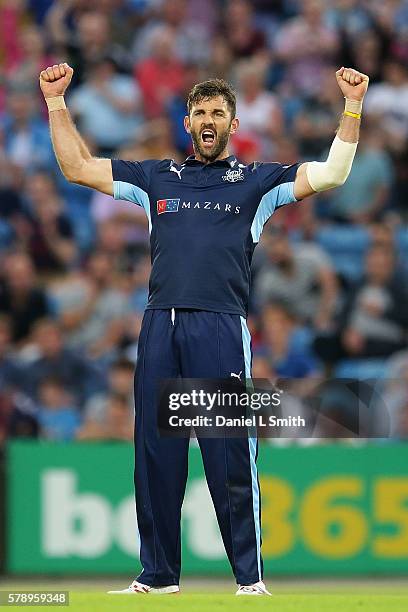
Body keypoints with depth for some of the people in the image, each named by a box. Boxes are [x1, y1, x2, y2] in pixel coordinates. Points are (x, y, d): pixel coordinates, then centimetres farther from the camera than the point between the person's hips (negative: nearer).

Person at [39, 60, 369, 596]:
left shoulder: (255, 180, 14)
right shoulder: (156, 178, 21)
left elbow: (332, 173, 6)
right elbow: (77, 168, 23)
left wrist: (353, 105, -2)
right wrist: (56, 101, 18)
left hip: (221, 327, -3)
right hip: (160, 326, 3)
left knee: (230, 459, -6)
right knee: (156, 455, 4)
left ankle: (250, 578, -2)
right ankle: (159, 575, 11)